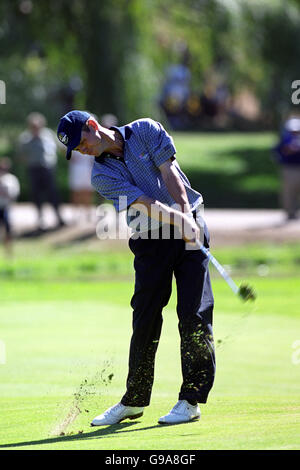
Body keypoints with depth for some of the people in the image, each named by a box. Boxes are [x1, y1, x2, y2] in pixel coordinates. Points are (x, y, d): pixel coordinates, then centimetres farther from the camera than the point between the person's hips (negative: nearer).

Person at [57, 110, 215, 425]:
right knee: (145, 319, 1)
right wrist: (178, 220, -29)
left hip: (190, 227, -1)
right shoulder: (102, 176, -2)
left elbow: (169, 174, -8)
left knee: (194, 314, -9)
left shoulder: (146, 131, 0)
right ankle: (134, 402, 15)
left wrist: (188, 216, -21)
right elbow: (143, 203, -15)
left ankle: (191, 401, -7)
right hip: (149, 240, 1)